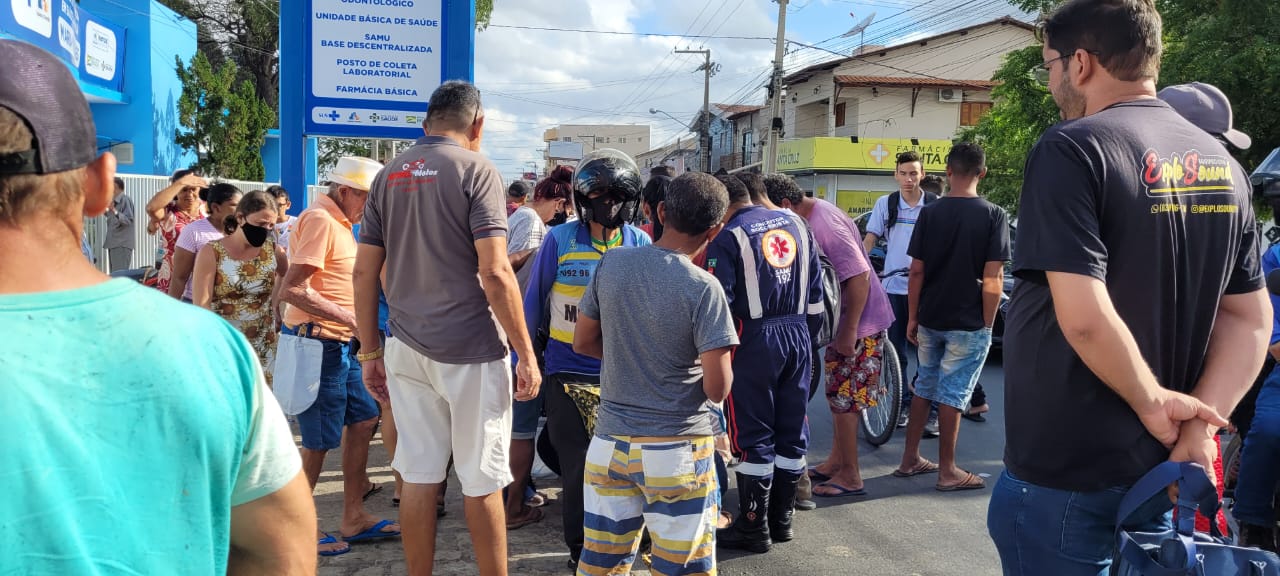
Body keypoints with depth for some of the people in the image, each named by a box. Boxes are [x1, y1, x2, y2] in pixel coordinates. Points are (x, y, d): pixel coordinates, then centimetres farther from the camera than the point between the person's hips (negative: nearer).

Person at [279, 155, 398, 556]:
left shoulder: (338, 222, 15)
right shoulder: (319, 219, -16)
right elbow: (292, 290, -24)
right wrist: (352, 318, -23)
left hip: (340, 345, 10)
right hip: (316, 343, -10)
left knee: (363, 419, 14)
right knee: (320, 442, -1)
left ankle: (354, 517, 25)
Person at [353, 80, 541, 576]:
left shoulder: (389, 176, 9)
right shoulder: (476, 170, -7)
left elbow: (364, 272, 9)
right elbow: (495, 272, -16)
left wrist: (370, 352, 15)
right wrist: (527, 355, -11)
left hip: (407, 348, 5)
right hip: (470, 350, -5)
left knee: (418, 475, 11)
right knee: (481, 480, 6)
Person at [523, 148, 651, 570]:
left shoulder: (641, 245, -1)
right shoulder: (559, 240, -6)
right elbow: (534, 302, 2)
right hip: (569, 374, -1)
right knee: (577, 469, 7)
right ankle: (580, 549, 27)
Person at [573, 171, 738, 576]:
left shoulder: (611, 264, -3)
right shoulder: (703, 288, -15)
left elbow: (583, 342, 8)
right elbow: (717, 389, -16)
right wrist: (718, 362, 5)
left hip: (610, 440, 4)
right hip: (676, 448, -4)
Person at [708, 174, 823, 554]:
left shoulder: (728, 237, -8)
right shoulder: (796, 224, 11)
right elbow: (816, 292, 13)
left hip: (755, 339, -6)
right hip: (798, 334, 6)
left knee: (754, 435, 2)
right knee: (792, 429, 12)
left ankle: (754, 528, 9)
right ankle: (781, 519, 23)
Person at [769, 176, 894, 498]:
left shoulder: (822, 225, -25)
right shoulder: (816, 214, 7)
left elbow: (859, 275, -29)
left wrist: (849, 332, -26)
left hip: (858, 325, -10)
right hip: (845, 321, 10)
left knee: (843, 399, -1)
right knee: (838, 396, 18)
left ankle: (850, 476, 10)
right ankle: (837, 462, 30)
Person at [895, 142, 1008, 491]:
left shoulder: (929, 213, -1)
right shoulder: (993, 216, -10)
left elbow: (917, 271, -1)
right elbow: (992, 279, -13)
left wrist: (912, 317, 7)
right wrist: (988, 323, -3)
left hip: (930, 319, 4)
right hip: (969, 324, -3)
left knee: (924, 387, 17)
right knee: (952, 394, 3)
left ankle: (910, 459, 24)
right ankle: (947, 472, 13)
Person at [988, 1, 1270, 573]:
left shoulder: (1072, 149, -17)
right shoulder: (1221, 163, 7)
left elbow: (1084, 317, -27)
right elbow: (1250, 318, 7)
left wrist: (1153, 401, -12)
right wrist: (1200, 426, -2)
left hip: (1065, 470, -7)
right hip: (1162, 473, 7)